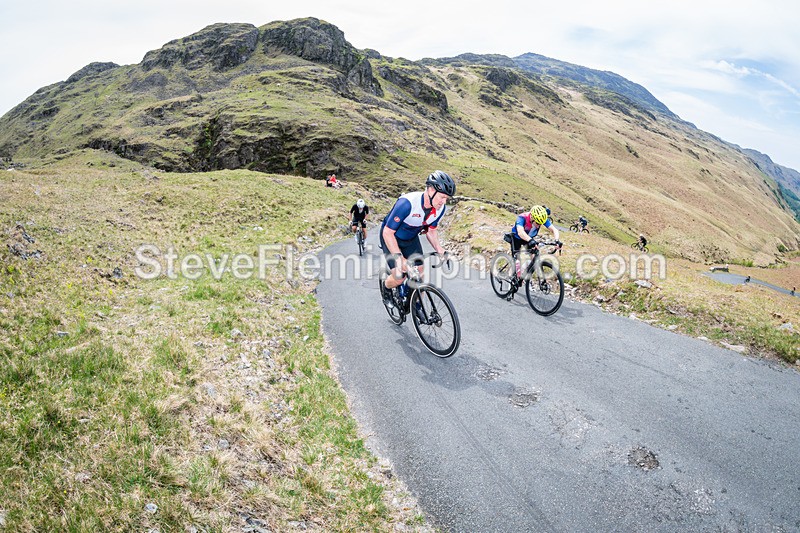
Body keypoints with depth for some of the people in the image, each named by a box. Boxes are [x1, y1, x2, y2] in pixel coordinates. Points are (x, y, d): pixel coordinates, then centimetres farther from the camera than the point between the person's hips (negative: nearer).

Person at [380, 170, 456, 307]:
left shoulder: (440, 208, -18)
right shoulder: (407, 203, -38)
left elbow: (431, 230, 0)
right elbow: (388, 232, -33)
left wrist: (440, 250, -16)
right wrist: (399, 257, -43)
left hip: (411, 239, 6)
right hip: (391, 237, -5)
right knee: (399, 278, -13)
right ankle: (386, 289, 21)